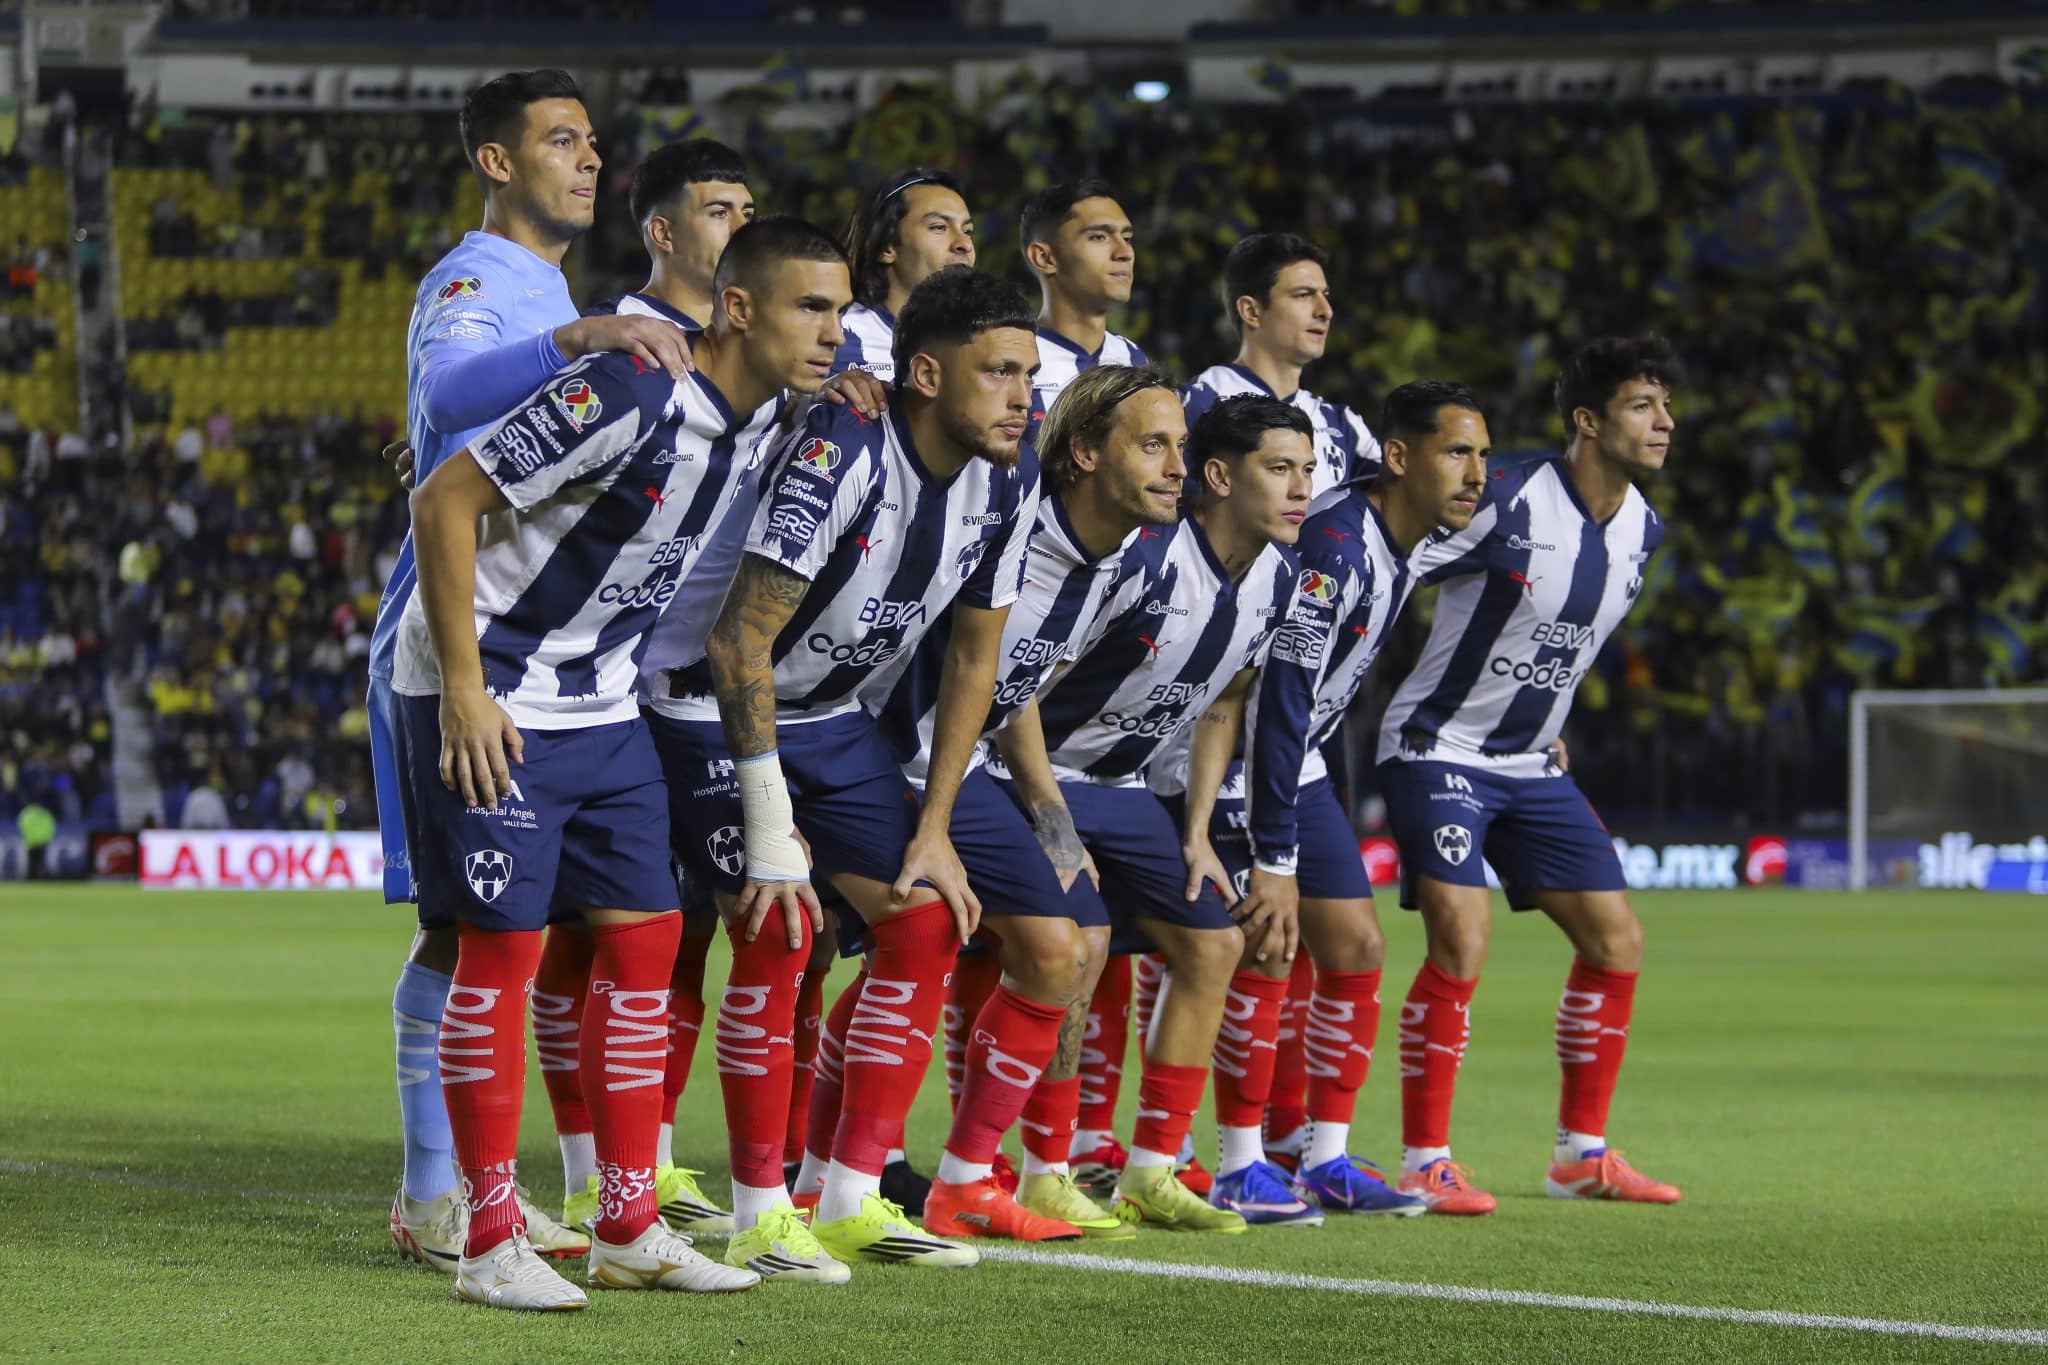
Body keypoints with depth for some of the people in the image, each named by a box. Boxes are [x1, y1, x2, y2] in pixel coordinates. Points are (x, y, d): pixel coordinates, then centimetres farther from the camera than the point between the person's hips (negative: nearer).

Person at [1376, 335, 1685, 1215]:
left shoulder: (1641, 528, 3)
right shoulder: (1509, 505, -21)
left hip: (1529, 762, 8)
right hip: (1438, 750, -8)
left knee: (1616, 941, 4)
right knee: (1462, 943, -21)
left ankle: (1582, 1153, 17)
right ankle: (1425, 1164, -11)